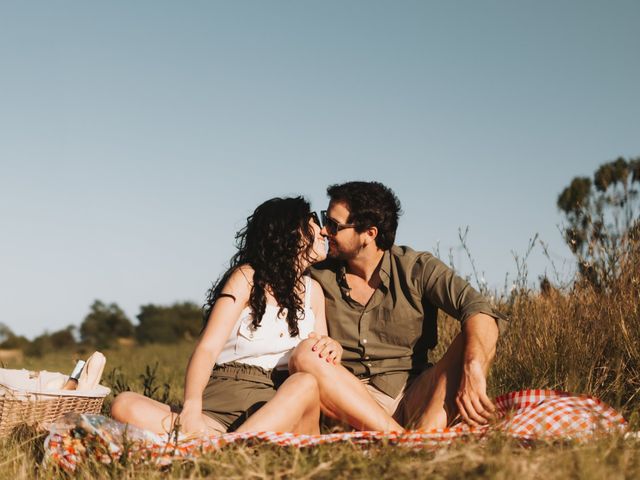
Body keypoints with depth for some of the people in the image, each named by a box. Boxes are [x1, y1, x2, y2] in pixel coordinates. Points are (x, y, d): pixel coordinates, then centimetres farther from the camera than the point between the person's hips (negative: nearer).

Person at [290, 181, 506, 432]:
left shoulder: (417, 268, -1)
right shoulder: (318, 276, 5)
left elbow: (479, 311, -16)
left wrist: (473, 372, -36)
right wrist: (325, 345, -18)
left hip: (414, 399, 0)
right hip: (352, 405, 1)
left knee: (473, 339, -20)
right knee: (305, 354, -26)